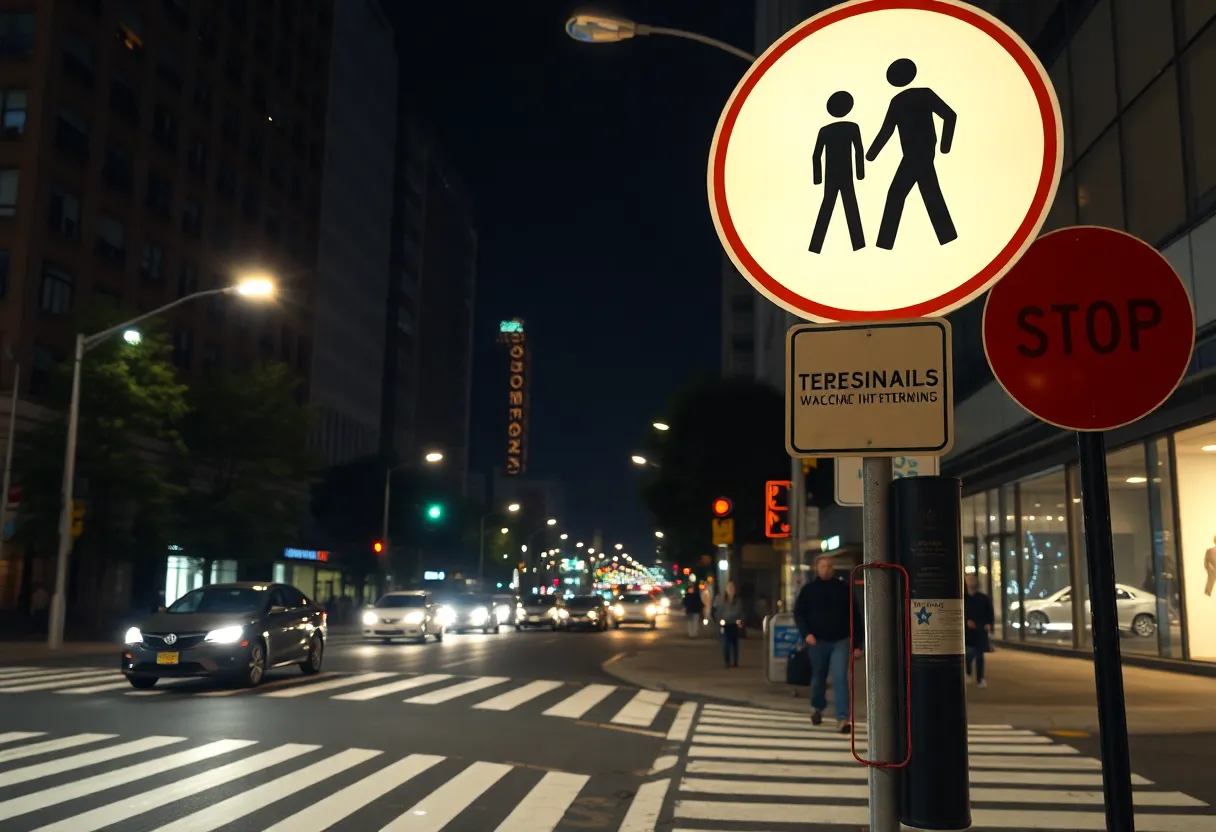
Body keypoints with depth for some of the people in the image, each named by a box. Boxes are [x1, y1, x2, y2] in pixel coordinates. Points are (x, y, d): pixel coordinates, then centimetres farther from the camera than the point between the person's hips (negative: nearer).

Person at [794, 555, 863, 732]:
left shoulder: (844, 588, 2)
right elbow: (799, 613, 2)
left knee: (840, 678, -13)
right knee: (818, 678, 14)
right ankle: (817, 708, 39)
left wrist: (857, 643, 0)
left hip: (840, 641, -1)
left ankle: (842, 719, -13)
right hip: (818, 641, 1)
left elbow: (855, 616, 4)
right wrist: (806, 633, -15)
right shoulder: (808, 589, 3)